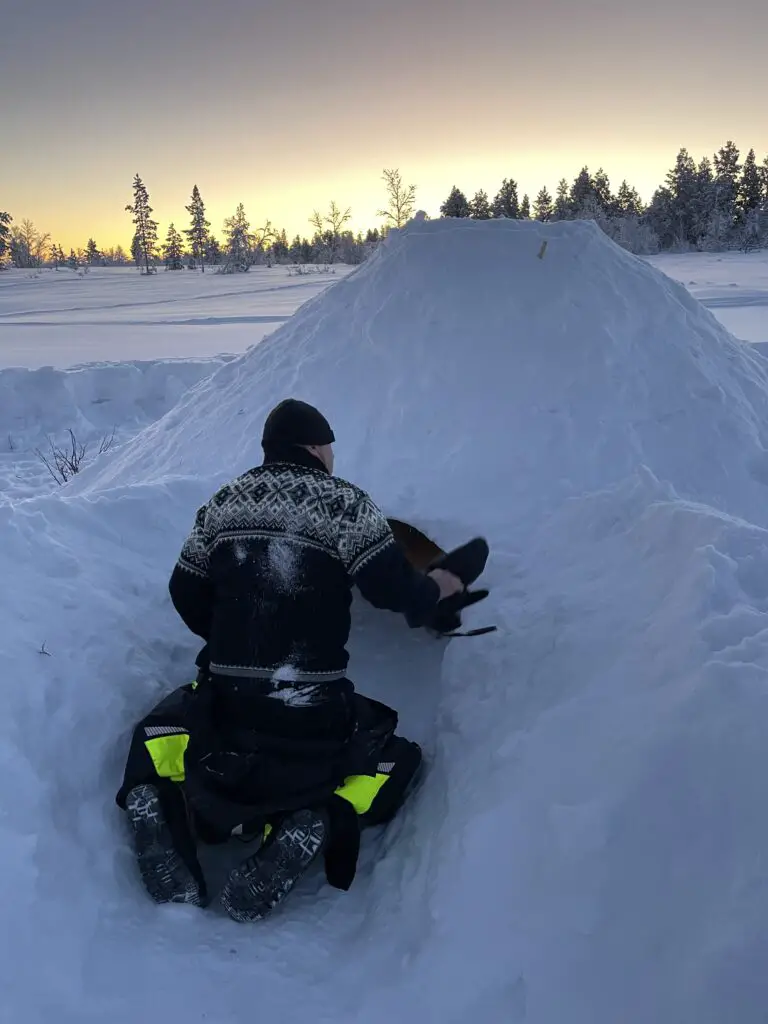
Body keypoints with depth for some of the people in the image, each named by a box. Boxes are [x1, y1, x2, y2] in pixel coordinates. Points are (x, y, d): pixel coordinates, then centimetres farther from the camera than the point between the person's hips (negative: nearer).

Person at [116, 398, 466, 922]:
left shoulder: (224, 501, 8)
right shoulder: (343, 502, -6)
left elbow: (187, 594, 14)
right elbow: (393, 588, -11)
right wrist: (436, 588, 11)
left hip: (223, 701, 4)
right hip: (313, 715, -4)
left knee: (159, 730, 33)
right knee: (399, 760, 18)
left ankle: (158, 802, 2)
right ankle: (319, 824, -9)